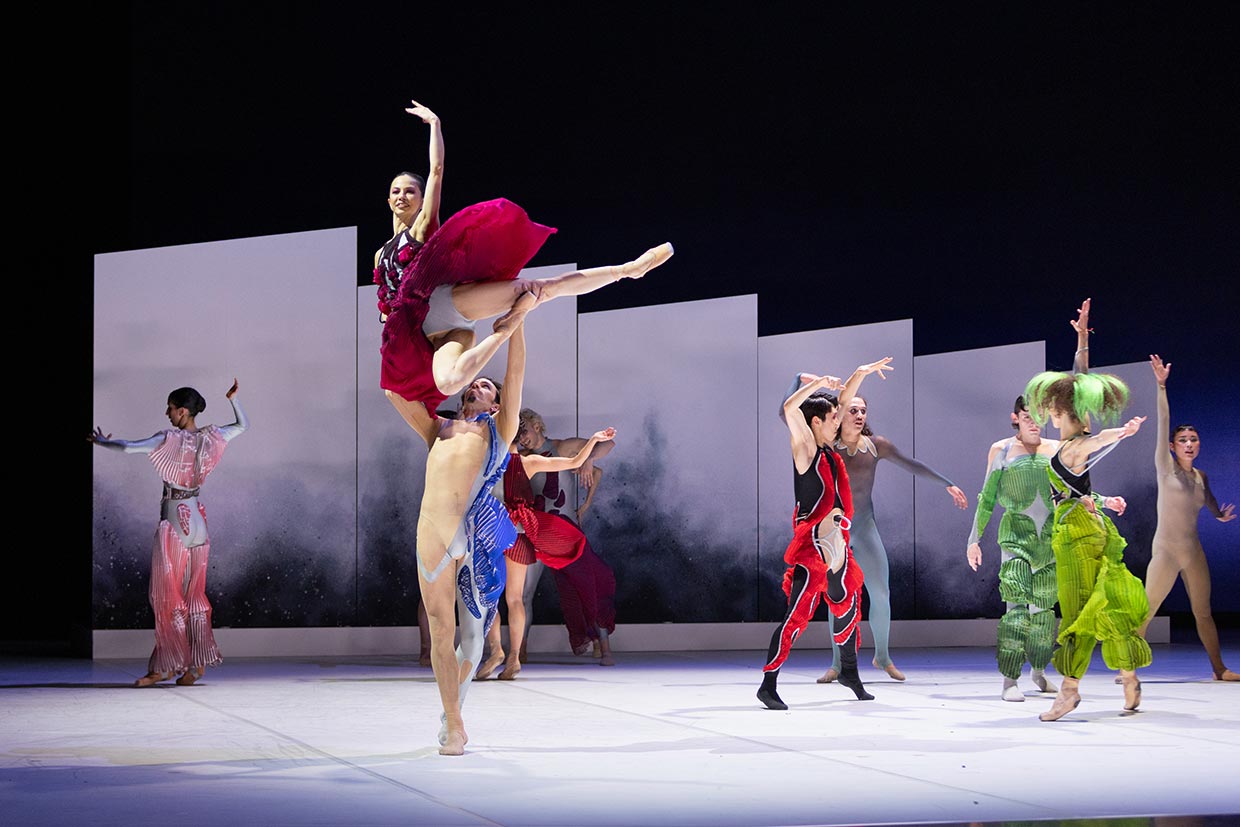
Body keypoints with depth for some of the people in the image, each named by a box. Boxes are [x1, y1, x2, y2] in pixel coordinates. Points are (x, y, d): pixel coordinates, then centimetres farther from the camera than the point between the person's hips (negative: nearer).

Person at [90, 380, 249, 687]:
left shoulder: (169, 439, -14)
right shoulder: (210, 438, 3)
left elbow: (129, 447, -19)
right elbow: (243, 425, 19)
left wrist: (102, 442, -2)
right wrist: (234, 398, 11)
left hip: (173, 519, -6)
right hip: (197, 519, 6)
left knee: (167, 594, -1)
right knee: (193, 593, 11)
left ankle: (166, 666, -1)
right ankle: (197, 661, 9)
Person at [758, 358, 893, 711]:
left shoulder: (828, 447, 12)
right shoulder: (805, 447, -9)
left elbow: (844, 400, 23)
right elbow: (789, 408, -25)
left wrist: (862, 373, 18)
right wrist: (818, 383, -22)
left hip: (836, 542, 9)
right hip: (813, 542, -9)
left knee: (848, 605, 20)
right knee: (798, 613, -14)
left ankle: (849, 671, 38)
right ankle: (768, 684, -14)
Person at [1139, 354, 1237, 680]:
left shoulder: (1201, 477, 8)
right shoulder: (1165, 468, -6)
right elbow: (1162, 424, -15)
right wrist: (1161, 386, -21)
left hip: (1194, 552, 5)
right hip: (1166, 550, -5)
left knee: (1203, 613, 12)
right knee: (1146, 613, -7)